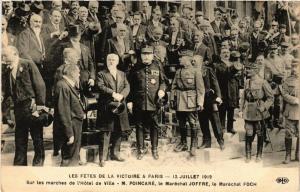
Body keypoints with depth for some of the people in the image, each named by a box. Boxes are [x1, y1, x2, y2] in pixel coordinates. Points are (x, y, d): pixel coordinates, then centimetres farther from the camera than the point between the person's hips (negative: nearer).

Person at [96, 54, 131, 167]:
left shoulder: (122, 74, 19)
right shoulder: (101, 74, 5)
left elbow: (127, 87, 6)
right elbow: (101, 87, -10)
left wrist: (121, 95, -13)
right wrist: (113, 93, -22)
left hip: (120, 107, 5)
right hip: (106, 107, -5)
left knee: (118, 132, 10)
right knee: (106, 133, -7)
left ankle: (115, 153, 23)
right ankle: (102, 157, -4)